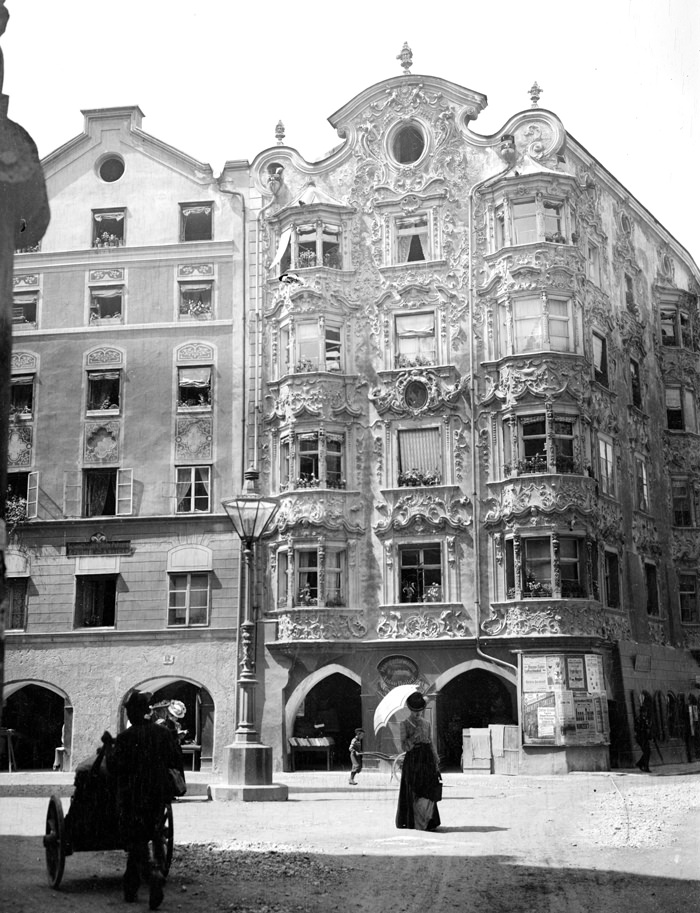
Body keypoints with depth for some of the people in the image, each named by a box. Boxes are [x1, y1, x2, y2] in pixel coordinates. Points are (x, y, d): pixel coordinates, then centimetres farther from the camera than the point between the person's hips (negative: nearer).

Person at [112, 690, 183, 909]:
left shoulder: (124, 738, -11)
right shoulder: (164, 733, 1)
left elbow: (116, 768, -11)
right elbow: (177, 762, 4)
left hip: (131, 796, -4)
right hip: (159, 795, 4)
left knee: (136, 841, 1)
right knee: (142, 837, 17)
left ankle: (154, 874, -25)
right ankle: (130, 887, 18)